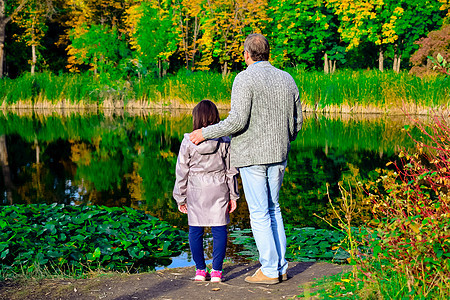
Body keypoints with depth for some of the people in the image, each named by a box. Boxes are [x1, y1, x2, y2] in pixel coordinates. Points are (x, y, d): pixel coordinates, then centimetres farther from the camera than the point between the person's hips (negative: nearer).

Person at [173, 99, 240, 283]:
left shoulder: (188, 142, -6)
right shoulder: (224, 141, -3)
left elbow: (182, 172, -1)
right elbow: (231, 171, 2)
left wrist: (180, 198, 9)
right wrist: (233, 196, 10)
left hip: (195, 191, 0)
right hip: (219, 191, 1)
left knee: (195, 230, 9)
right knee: (219, 229, 4)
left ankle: (200, 269, 12)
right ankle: (216, 271, 3)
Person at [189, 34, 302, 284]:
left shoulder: (245, 79, -10)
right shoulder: (287, 79, 10)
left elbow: (238, 120, -19)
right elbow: (297, 122, 13)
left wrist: (206, 133, -9)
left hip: (252, 155, -6)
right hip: (278, 155, 6)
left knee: (260, 213, -1)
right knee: (273, 209, 16)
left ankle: (270, 270, 2)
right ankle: (281, 267, 17)